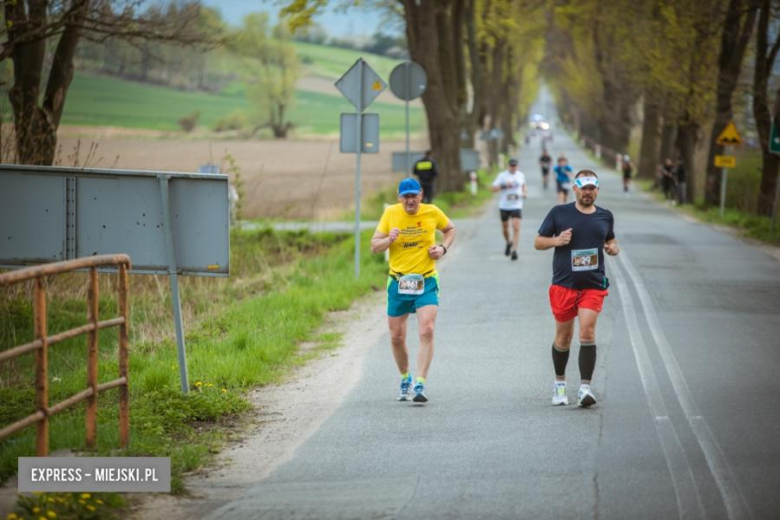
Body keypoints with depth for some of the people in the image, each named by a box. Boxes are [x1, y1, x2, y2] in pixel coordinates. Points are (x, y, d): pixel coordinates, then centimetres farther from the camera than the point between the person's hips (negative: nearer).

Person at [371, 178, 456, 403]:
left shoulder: (432, 212, -3)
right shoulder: (390, 213, -2)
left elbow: (450, 229, 16)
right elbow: (374, 246, 0)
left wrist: (443, 247, -3)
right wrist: (389, 239, -21)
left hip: (426, 282, -2)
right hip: (398, 283, 2)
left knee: (427, 331, -19)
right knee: (396, 338, 7)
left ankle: (420, 384, -19)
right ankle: (405, 380, 31)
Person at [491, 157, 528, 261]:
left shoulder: (520, 175, 5)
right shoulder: (502, 175, -5)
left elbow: (524, 185, 25)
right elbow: (493, 188, -10)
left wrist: (525, 192, 5)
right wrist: (504, 186, -24)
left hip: (516, 206, 0)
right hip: (504, 206, 0)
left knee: (516, 228, -14)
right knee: (505, 228, 13)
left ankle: (514, 250, -15)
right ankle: (508, 243, 42)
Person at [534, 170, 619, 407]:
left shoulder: (605, 216, 9)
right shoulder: (559, 213, 1)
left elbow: (610, 239, 26)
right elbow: (538, 242, 6)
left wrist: (613, 248, 2)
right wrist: (556, 240, -14)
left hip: (593, 284, 0)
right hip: (564, 283, 0)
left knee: (587, 332, -15)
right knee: (563, 336, 8)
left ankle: (585, 387, -15)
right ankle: (559, 382, 30)